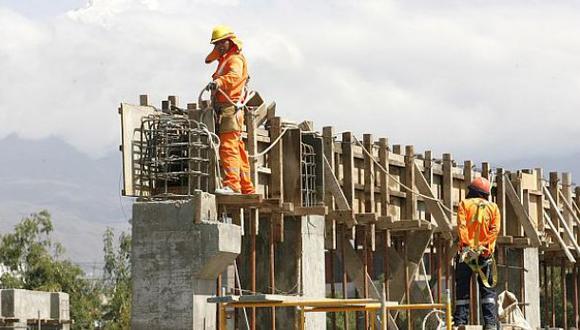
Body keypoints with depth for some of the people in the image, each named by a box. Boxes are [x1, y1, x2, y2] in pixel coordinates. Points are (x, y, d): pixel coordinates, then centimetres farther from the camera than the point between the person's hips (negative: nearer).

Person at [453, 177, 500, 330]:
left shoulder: (464, 204, 7)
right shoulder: (493, 207, 13)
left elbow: (461, 225, -8)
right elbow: (495, 229, -1)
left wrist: (465, 244, -14)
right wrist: (485, 245, -9)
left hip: (466, 251, -1)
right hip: (485, 253, 1)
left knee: (462, 288, 2)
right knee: (487, 289, 5)